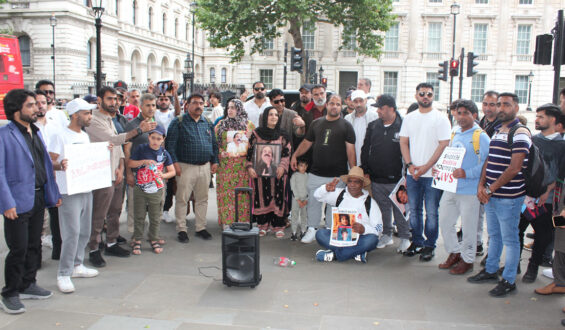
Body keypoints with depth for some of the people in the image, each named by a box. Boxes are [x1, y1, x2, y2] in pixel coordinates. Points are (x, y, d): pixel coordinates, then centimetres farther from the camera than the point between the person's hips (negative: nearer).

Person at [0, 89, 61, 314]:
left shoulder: (36, 131, 13)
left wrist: (53, 193, 14)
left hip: (38, 198, 7)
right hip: (18, 201, -7)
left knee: (34, 245, 16)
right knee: (18, 249, 0)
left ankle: (28, 285, 32)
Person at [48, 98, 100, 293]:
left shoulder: (85, 136, 15)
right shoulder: (60, 136, -9)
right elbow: (50, 162, -13)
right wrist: (60, 165, -33)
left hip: (86, 189, 8)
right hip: (68, 191, -8)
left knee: (84, 232, 14)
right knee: (72, 233, -8)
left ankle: (77, 265, 28)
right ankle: (64, 274, 2)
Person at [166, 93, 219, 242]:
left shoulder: (208, 123, 13)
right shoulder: (178, 122, -2)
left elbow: (214, 144, 18)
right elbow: (170, 145, -6)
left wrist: (214, 161, 9)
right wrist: (175, 163, -13)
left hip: (205, 167, 5)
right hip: (186, 167, -4)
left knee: (202, 199, 10)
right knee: (182, 199, -1)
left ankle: (201, 227, 21)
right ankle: (181, 229, 10)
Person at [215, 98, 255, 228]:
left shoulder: (248, 124, 7)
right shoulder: (221, 124, 10)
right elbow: (215, 142, 11)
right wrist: (221, 152, -4)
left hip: (242, 164, -1)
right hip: (225, 164, 1)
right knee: (226, 191, 0)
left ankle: (242, 220, 8)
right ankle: (226, 221, 7)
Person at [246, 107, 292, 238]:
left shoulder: (283, 135, 5)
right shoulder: (256, 133, 3)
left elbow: (287, 152, 3)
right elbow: (250, 152, 4)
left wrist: (282, 166, -11)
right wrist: (249, 167, -6)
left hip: (277, 172, 0)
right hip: (259, 172, 0)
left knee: (278, 197, 1)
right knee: (261, 197, 4)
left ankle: (278, 226, 11)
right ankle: (262, 225, 16)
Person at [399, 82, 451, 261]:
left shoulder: (441, 119, -3)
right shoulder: (409, 118, 11)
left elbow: (444, 145, -9)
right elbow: (403, 142, 10)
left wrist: (425, 167, -13)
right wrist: (410, 165, -4)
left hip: (432, 173, -4)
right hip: (412, 172, 4)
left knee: (431, 212, 0)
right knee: (414, 210, 11)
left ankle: (429, 245, 12)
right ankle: (417, 242, 24)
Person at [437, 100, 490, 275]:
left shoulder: (481, 137, -9)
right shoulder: (455, 135, 14)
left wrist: (467, 173, -23)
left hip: (469, 190, -7)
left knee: (468, 227, 3)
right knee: (445, 222, 13)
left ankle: (467, 260, 20)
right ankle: (454, 253, 31)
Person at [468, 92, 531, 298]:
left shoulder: (520, 133, -13)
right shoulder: (496, 131, 14)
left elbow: (514, 168, -19)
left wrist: (491, 189, -16)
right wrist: (481, 186, 1)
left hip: (508, 197, -8)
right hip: (490, 196, 8)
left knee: (509, 239, 3)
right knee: (493, 235, 19)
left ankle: (509, 281, 14)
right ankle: (490, 271, 33)